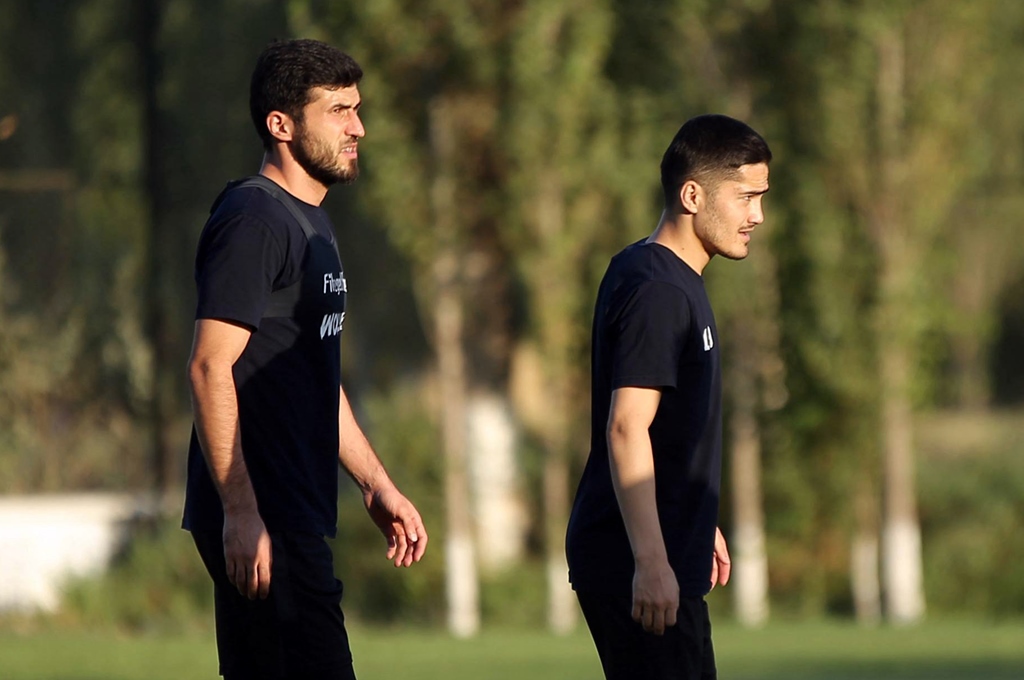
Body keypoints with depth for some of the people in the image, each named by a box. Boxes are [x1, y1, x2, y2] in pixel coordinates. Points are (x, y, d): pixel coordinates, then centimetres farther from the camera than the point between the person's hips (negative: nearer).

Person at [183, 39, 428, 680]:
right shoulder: (254, 221, -12)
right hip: (260, 519, -10)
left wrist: (378, 484, 27)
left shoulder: (311, 223, 20)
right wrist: (240, 512, -24)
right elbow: (210, 368, -19)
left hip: (294, 516, 10)